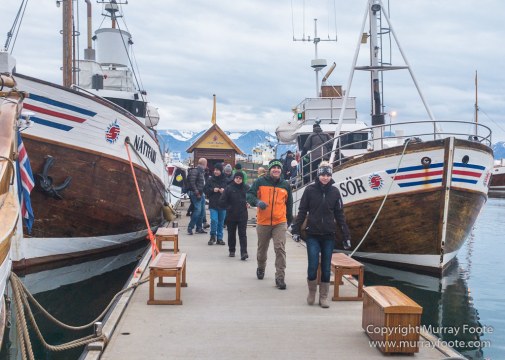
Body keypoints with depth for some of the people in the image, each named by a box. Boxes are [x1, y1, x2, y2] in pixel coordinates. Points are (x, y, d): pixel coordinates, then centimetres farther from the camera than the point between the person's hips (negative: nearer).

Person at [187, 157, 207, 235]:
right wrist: (197, 193, -19)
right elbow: (192, 183, -18)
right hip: (196, 194, -9)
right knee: (198, 210, -13)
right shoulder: (195, 171, -12)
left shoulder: (202, 171, 16)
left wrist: (203, 193, 9)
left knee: (202, 211, 10)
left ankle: (199, 228, 18)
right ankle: (190, 228, -6)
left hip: (201, 194, 9)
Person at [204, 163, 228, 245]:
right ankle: (213, 236, 8)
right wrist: (213, 190, -12)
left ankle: (219, 238, 20)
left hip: (223, 204, 1)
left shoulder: (225, 180, -2)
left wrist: (224, 191, -16)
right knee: (214, 220, -12)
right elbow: (205, 190, 4)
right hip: (213, 204, -1)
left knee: (221, 222, 8)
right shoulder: (210, 180, 1)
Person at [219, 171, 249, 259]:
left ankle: (244, 252, -10)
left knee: (242, 234, -6)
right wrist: (228, 207, -7)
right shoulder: (229, 188, -3)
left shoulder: (246, 188, 2)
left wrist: (248, 203, 1)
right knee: (231, 234, 12)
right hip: (231, 215, 1)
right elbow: (222, 202, -4)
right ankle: (231, 251, 26)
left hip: (242, 215, -1)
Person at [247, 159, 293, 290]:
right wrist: (257, 202, -25)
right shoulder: (260, 182, -1)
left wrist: (289, 220, 21)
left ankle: (280, 277, -8)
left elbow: (289, 204, 16)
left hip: (280, 222, 0)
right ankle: (261, 268, 43)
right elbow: (249, 194, -4)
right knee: (262, 248, 16)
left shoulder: (285, 185, 6)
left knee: (280, 249, -11)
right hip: (263, 222, 0)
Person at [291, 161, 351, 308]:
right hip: (312, 235, -2)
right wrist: (296, 230, -5)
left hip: (329, 236, 2)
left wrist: (346, 236, 4)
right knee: (313, 267, -6)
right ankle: (311, 292, 18)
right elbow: (302, 211, 1)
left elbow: (340, 215, 5)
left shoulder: (334, 192, 1)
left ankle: (323, 297, 18)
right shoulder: (310, 190, -3)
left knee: (326, 268, 6)